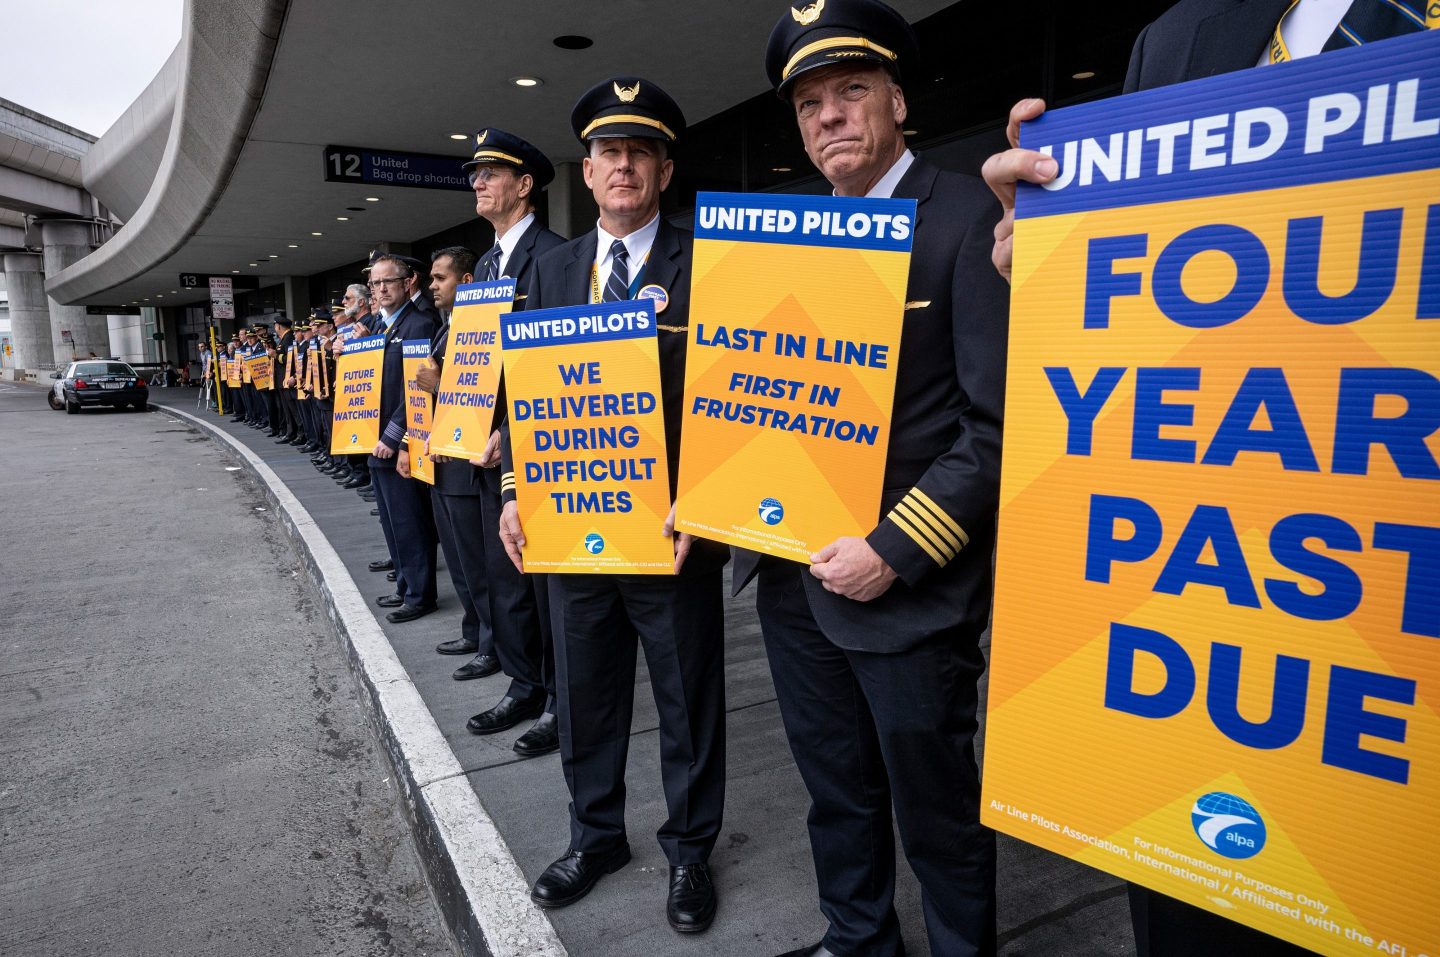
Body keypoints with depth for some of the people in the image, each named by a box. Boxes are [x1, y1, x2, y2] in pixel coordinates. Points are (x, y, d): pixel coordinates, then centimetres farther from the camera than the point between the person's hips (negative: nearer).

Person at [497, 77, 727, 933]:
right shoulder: (554, 269, 10)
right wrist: (516, 491, 1)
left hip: (672, 532, -4)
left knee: (689, 703, 12)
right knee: (585, 700, 18)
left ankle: (690, 849, 34)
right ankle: (597, 837, 41)